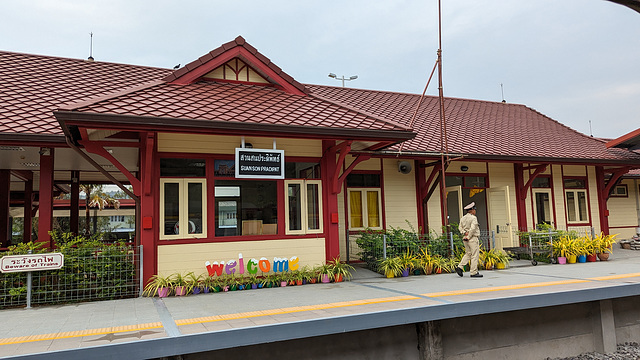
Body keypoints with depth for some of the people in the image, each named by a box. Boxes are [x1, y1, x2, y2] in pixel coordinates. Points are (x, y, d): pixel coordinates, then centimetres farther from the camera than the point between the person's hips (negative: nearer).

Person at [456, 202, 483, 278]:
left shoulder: (463, 218, 12)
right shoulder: (473, 218, -12)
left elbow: (460, 227, 8)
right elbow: (472, 228, -20)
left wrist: (464, 232, -4)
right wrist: (468, 237, -14)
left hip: (465, 238, 8)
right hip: (473, 238, -8)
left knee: (468, 254, 16)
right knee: (474, 255, -2)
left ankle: (460, 267, 3)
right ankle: (474, 272, -1)